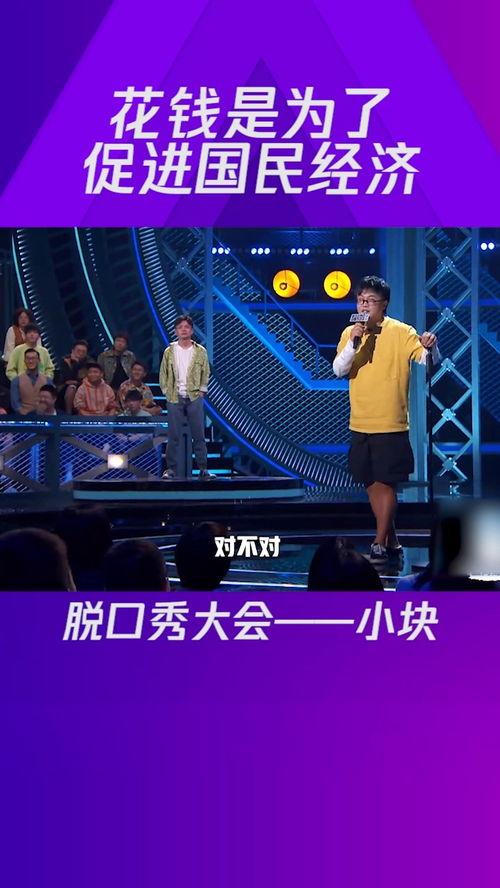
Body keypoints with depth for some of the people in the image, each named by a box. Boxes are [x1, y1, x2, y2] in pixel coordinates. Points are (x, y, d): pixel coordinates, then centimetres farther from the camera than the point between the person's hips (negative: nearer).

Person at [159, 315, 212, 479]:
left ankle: (203, 468, 3)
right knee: (173, 435, 0)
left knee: (199, 435, -1)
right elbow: (163, 374, 8)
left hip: (195, 397, 0)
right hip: (174, 398, 0)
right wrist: (166, 392, 1)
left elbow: (206, 373, 8)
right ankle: (171, 468, 5)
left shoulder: (200, 351, 3)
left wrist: (202, 391, 1)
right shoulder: (169, 352, 4)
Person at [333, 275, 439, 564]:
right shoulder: (350, 333, 6)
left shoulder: (401, 332, -7)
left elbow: (429, 361, -15)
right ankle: (392, 542, 24)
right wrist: (354, 344, -19)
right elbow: (339, 370, -4)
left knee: (386, 483, -3)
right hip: (360, 424, 6)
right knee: (372, 484, 12)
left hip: (391, 424, -5)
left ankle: (380, 545, 3)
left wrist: (429, 347, -38)